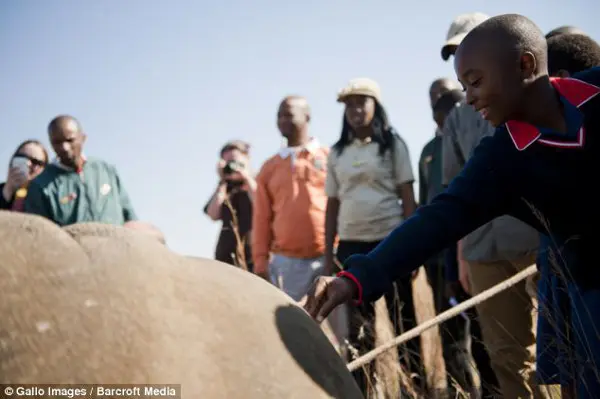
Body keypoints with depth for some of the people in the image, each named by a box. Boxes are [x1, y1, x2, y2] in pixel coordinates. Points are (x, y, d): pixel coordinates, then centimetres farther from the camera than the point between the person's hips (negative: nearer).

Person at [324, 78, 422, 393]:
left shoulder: (392, 145, 3)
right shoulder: (337, 153, 10)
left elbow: (408, 197, 0)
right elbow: (332, 206, 12)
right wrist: (328, 256, 7)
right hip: (351, 246, 3)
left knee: (404, 322, 2)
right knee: (357, 328, 3)